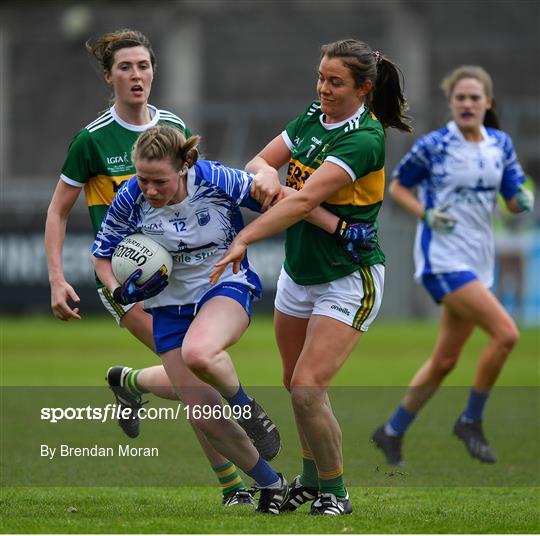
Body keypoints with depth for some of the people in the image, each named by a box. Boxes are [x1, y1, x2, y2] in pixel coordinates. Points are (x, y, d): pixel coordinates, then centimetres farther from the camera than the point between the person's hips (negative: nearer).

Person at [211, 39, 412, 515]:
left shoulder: (364, 138, -22)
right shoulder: (313, 117, 2)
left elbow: (305, 199, -31)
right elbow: (259, 161, 4)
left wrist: (245, 237, -37)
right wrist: (265, 172, -21)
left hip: (348, 282, -8)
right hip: (298, 274, 8)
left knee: (308, 387, -16)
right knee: (296, 384, 16)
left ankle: (335, 494, 0)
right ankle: (311, 478, 35)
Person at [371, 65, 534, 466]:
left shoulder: (500, 144, 6)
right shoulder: (433, 146, -7)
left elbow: (515, 200, 9)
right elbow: (397, 186, 4)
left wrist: (524, 200, -15)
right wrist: (425, 214, -13)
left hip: (478, 263, 6)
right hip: (442, 258, -6)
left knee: (445, 360, 10)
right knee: (506, 333, -21)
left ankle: (393, 433, 26)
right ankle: (471, 421, -5)